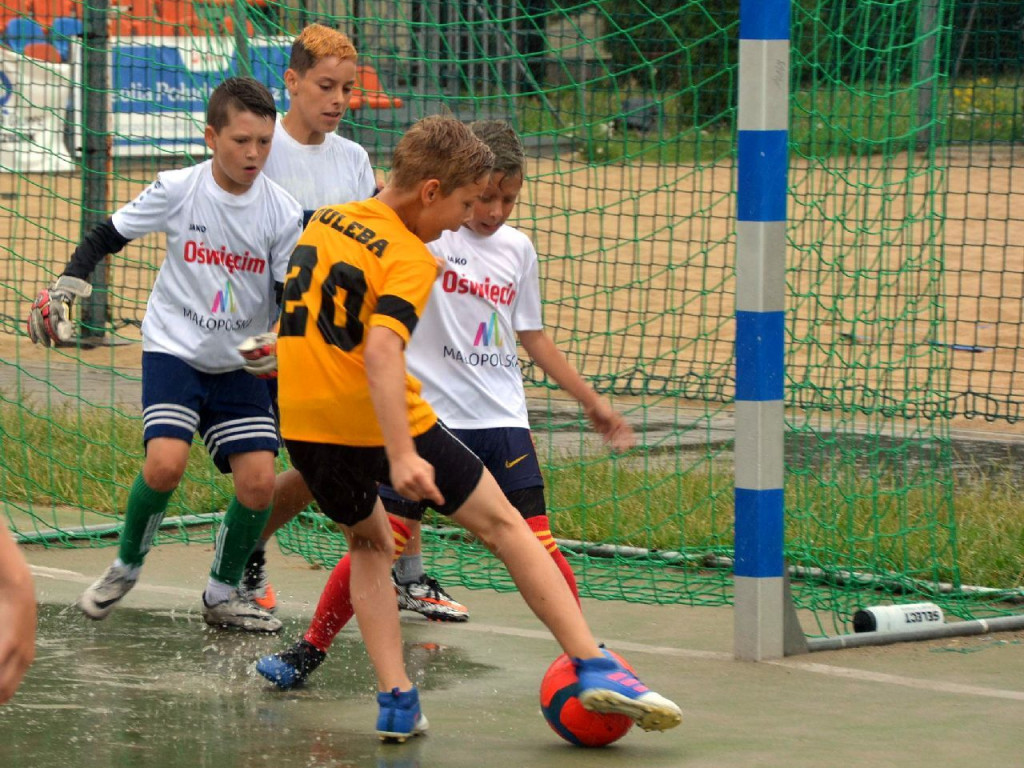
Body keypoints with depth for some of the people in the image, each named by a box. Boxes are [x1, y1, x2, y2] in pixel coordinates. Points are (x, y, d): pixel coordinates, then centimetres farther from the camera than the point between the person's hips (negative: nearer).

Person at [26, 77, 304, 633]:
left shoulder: (283, 212, -9)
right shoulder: (177, 190, -12)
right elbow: (105, 238, 0)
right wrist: (63, 291, -11)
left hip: (240, 364, 2)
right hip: (173, 350, -2)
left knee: (258, 481, -9)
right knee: (165, 463, -22)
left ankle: (222, 595, 14)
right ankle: (126, 566, 6)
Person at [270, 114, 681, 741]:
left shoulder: (325, 221, 8)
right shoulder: (410, 259, -13)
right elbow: (381, 350, -28)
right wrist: (400, 456, -35)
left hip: (301, 424, 6)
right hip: (383, 423, -6)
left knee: (370, 543, 27)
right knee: (502, 524, 7)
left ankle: (396, 700, 11)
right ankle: (594, 667, 1)